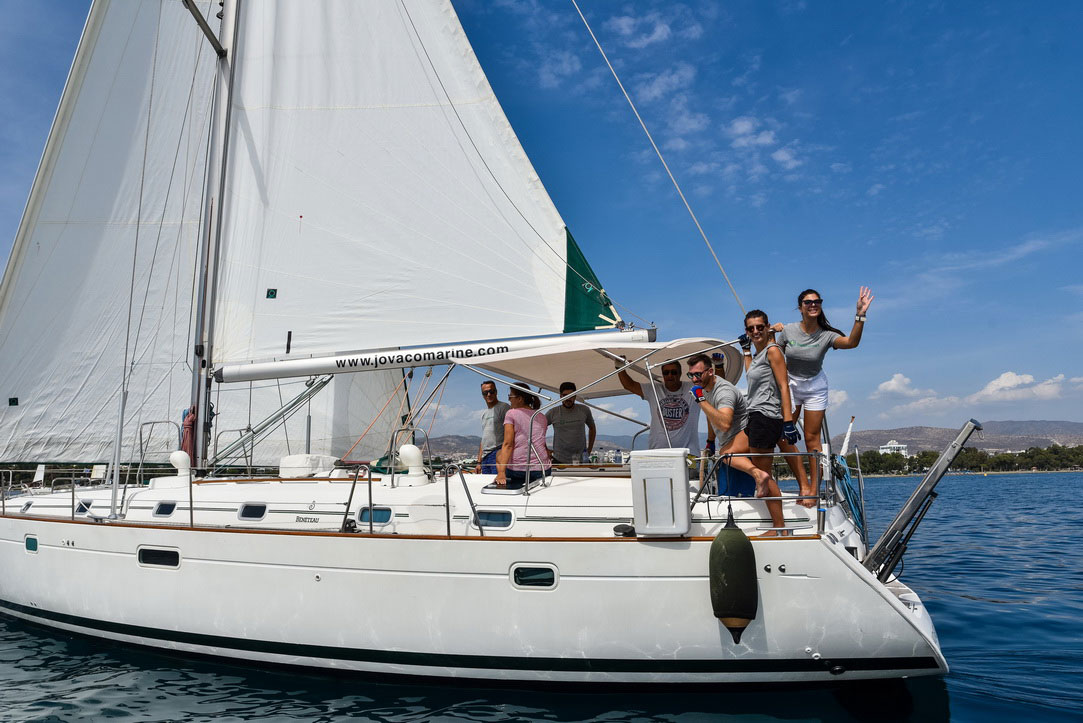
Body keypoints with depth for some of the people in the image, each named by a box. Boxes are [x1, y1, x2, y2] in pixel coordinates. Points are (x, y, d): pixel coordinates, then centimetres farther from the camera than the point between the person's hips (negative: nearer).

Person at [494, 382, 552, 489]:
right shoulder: (542, 417, 15)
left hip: (517, 471, -3)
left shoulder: (511, 414, 0)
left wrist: (501, 473, -16)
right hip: (542, 470, 3)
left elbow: (508, 444, -10)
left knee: (499, 454, 26)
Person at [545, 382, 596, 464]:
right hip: (559, 461, -1)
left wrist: (589, 451, 13)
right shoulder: (553, 413, -1)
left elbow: (592, 428, 19)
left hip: (581, 460, 1)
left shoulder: (584, 410, 4)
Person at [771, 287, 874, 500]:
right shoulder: (788, 330, -9)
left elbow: (852, 342, -34)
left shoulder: (826, 335, -15)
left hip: (815, 388, -2)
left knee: (812, 438, -3)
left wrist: (860, 315, -41)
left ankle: (813, 488, 4)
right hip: (790, 384, 2)